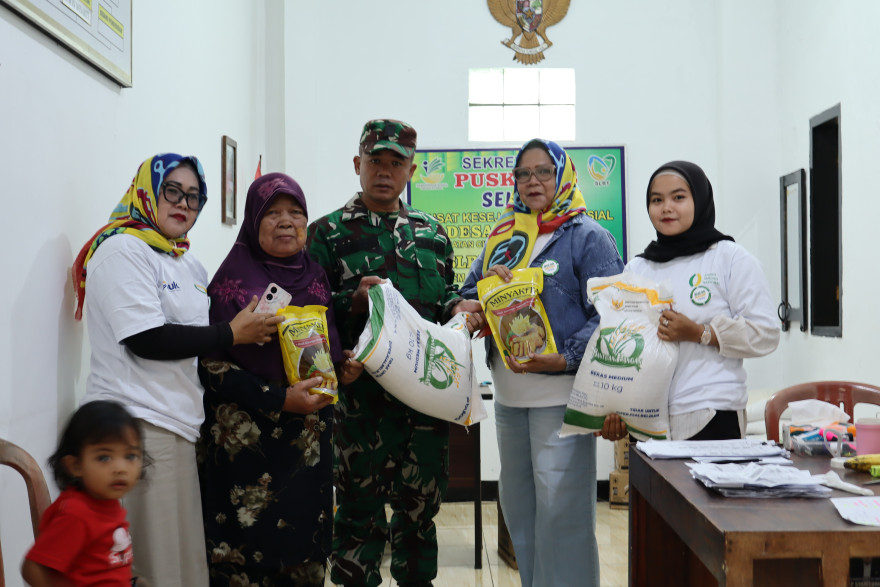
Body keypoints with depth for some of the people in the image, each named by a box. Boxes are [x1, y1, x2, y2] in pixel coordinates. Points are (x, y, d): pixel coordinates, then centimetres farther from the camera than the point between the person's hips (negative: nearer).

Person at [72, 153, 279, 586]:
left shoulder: (189, 264, 20)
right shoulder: (122, 250, -8)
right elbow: (147, 339, -17)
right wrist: (231, 334, -12)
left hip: (178, 422, 9)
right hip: (137, 424, -8)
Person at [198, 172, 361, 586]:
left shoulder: (315, 277, 9)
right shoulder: (234, 280, -7)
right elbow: (213, 363, -12)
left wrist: (342, 368, -1)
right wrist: (280, 398, -18)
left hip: (309, 439, 5)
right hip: (248, 440, -5)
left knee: (304, 537, 9)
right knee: (249, 550, 0)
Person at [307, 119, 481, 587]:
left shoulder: (431, 232, 15)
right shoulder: (328, 232, 2)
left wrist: (459, 307, 1)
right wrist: (354, 300, -19)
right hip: (362, 392, -4)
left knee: (422, 497, 13)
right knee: (361, 501, 2)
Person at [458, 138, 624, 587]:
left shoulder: (588, 237, -3)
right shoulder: (502, 239, 16)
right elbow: (466, 299, 18)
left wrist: (566, 359, -23)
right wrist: (489, 284, -4)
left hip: (561, 394, -7)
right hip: (508, 396, 7)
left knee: (560, 507, -7)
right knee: (516, 501, 15)